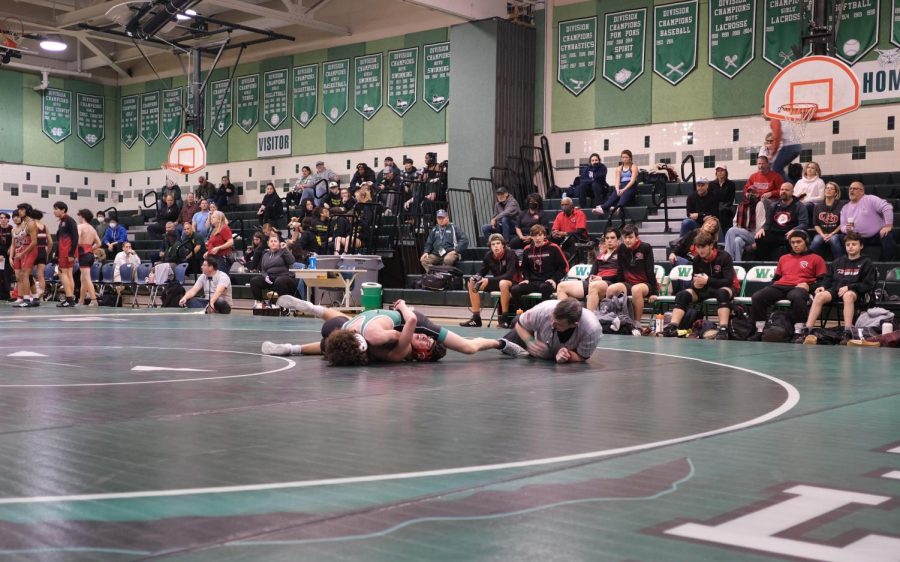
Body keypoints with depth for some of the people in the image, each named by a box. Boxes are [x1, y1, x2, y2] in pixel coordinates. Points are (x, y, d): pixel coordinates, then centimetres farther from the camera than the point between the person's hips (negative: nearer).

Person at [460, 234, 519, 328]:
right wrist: (476, 277, -19)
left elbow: (509, 275, -29)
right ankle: (476, 318, -3)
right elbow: (482, 272, 6)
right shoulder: (488, 256, -4)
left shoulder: (510, 255, -20)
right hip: (496, 282, 7)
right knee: (471, 284, -5)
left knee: (503, 283, -41)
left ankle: (505, 317, -28)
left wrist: (489, 280, -35)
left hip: (512, 283, -6)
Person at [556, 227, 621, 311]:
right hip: (594, 282, 7)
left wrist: (602, 278, -13)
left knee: (593, 286, -43)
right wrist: (591, 277, -4)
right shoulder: (599, 254, 28)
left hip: (611, 284, -7)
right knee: (562, 286, -6)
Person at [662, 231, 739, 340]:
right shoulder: (697, 260, -3)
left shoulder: (724, 257, -17)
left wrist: (708, 280, -35)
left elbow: (729, 281, -25)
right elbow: (693, 280, 2)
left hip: (723, 288, -5)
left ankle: (723, 329, -51)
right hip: (705, 289, 5)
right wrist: (695, 284, -24)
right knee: (681, 295, -20)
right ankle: (672, 327, -33)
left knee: (722, 293, -41)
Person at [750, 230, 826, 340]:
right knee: (757, 297, -25)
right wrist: (770, 290, 8)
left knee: (797, 297, -43)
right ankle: (759, 331, -22)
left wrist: (809, 286, -11)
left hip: (799, 288, -4)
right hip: (779, 287, 4)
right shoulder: (783, 258, 31)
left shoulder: (816, 259, 16)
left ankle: (798, 332, -40)